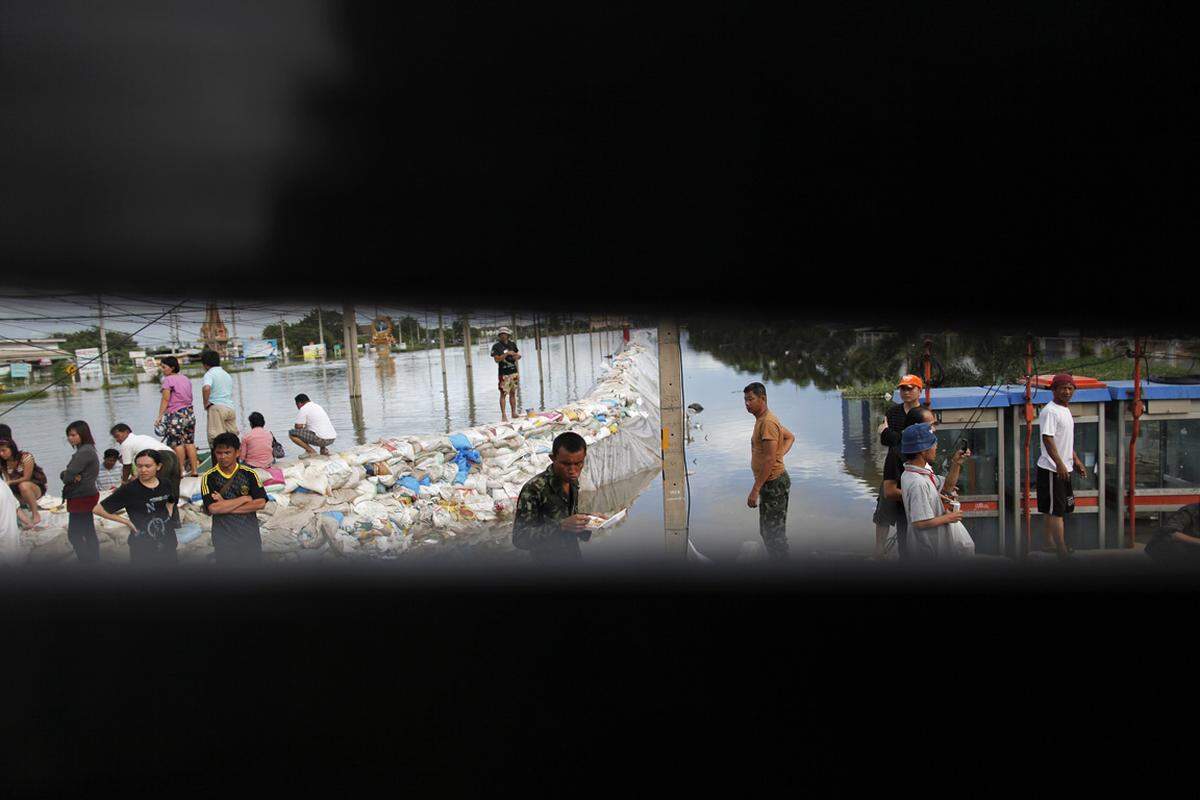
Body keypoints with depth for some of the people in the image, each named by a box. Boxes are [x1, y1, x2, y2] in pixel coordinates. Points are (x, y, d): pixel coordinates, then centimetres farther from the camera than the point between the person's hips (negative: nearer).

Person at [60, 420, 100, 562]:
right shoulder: (86, 450, 13)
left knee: (74, 534, -5)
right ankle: (94, 561, 24)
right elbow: (64, 474, 9)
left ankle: (87, 562, -3)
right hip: (85, 497, 10)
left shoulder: (85, 452, -19)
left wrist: (68, 476, -1)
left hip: (82, 498, -10)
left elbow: (68, 476, -22)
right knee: (89, 532, 16)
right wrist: (73, 476, -11)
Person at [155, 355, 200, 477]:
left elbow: (165, 400, -13)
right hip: (190, 413, 7)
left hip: (176, 415, -7)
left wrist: (159, 416, -12)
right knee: (190, 443, 10)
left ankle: (180, 472, 3)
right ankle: (194, 470, 11)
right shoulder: (185, 378, 12)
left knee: (178, 444, 0)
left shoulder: (168, 380, -9)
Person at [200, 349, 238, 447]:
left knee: (215, 439, -7)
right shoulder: (227, 374, 22)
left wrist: (206, 403, -10)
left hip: (217, 407, -7)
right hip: (230, 408, 7)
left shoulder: (209, 374, -3)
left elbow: (206, 388, -22)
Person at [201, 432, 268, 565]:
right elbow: (212, 508, -19)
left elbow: (261, 503, -12)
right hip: (224, 538, -1)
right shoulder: (209, 478, -7)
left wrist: (225, 506, -16)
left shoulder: (249, 474, -3)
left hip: (250, 534, 1)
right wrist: (244, 499, -14)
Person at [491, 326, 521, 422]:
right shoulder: (496, 346, -5)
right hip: (504, 373, -5)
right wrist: (507, 354, -21)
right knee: (503, 393, -7)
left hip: (514, 372, 5)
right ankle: (503, 415, -5)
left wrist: (517, 356, -1)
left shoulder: (512, 344, 10)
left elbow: (518, 354, 22)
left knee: (513, 393, 11)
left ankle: (514, 413, 18)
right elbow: (496, 359, -15)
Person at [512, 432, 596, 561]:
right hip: (548, 557, -6)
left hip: (574, 555, 6)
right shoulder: (534, 489, -24)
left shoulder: (573, 481, -4)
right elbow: (519, 538, -26)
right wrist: (561, 526, -35)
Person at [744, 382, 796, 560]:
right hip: (770, 483, 11)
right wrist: (780, 454, 10)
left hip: (774, 483, -11)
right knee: (766, 531, 18)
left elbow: (769, 460, -25)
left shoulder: (767, 422, -20)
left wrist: (755, 490, -25)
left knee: (774, 532, -5)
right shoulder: (763, 419, 13)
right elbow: (790, 437, 27)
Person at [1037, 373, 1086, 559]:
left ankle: (1050, 544, 24)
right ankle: (1062, 550, -7)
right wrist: (1059, 464, -29)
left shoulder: (1065, 410, 16)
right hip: (1052, 469, -10)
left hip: (1064, 469, 10)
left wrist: (1076, 460, 25)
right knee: (1056, 510, -7)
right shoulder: (1049, 411, -16)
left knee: (1051, 510, 16)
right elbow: (1047, 438, -24)